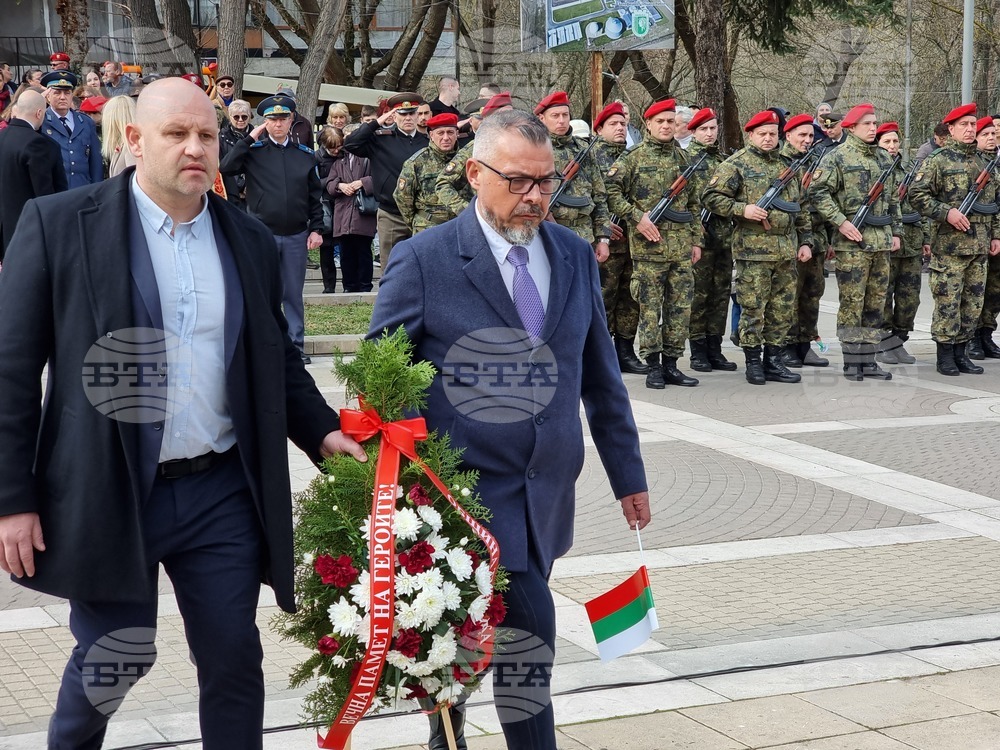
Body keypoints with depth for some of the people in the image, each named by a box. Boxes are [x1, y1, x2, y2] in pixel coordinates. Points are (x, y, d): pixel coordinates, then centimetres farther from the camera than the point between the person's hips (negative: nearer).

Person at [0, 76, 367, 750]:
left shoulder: (250, 240, 8)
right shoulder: (59, 225, -5)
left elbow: (277, 361, 16)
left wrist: (324, 433, -1)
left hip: (223, 493, 3)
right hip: (107, 494, -3)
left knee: (234, 661, 8)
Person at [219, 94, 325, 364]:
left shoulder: (305, 155, 9)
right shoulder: (254, 152, 2)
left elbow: (315, 196, 11)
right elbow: (226, 167, -14)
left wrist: (316, 229, 3)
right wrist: (250, 138, -11)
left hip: (296, 236, 2)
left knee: (294, 294, 8)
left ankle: (296, 345, 14)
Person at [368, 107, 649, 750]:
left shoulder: (576, 256, 8)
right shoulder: (422, 261, -7)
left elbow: (600, 376, 15)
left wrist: (628, 475, 17)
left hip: (546, 497, 5)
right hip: (467, 497, -5)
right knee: (530, 637, -13)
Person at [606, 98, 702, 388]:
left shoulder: (683, 158, 14)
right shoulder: (633, 157, -2)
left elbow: (693, 203, 18)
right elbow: (611, 191, -6)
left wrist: (696, 240, 14)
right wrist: (637, 217, -13)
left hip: (681, 246, 5)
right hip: (648, 245, -5)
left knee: (681, 307, 6)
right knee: (650, 307, -2)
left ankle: (671, 364, 14)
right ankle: (653, 366, 4)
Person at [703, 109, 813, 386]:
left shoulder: (787, 165, 17)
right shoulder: (736, 164, -2)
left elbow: (800, 207, 20)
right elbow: (711, 197, -7)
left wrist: (805, 240, 14)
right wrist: (742, 209, -17)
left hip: (787, 249, 6)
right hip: (753, 248, -6)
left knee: (783, 308, 8)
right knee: (753, 308, -2)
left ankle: (773, 360, 16)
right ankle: (753, 363, 7)